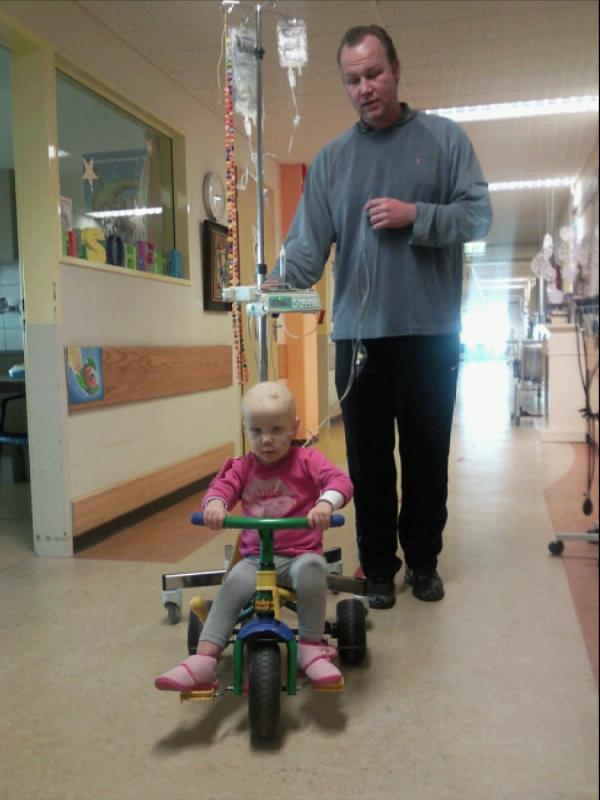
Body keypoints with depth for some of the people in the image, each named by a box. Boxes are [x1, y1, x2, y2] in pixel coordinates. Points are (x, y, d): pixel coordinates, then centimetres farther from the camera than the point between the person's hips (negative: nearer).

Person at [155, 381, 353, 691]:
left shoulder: (306, 460, -2)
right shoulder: (242, 467, 7)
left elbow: (339, 481, -15)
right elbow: (222, 486, -6)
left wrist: (325, 504, -38)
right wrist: (215, 504, -32)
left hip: (300, 554, -2)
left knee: (312, 568, -34)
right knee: (234, 584, -25)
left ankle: (311, 648, -16)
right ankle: (203, 661, -23)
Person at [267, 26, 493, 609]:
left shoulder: (444, 138, 7)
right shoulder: (330, 159, 10)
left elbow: (477, 215, 1)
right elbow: (309, 240, 0)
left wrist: (415, 216, -13)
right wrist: (281, 280, -19)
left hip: (431, 331, -1)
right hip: (359, 333, 1)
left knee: (427, 455, 9)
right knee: (369, 458, 6)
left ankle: (423, 561, 25)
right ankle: (378, 567, 20)